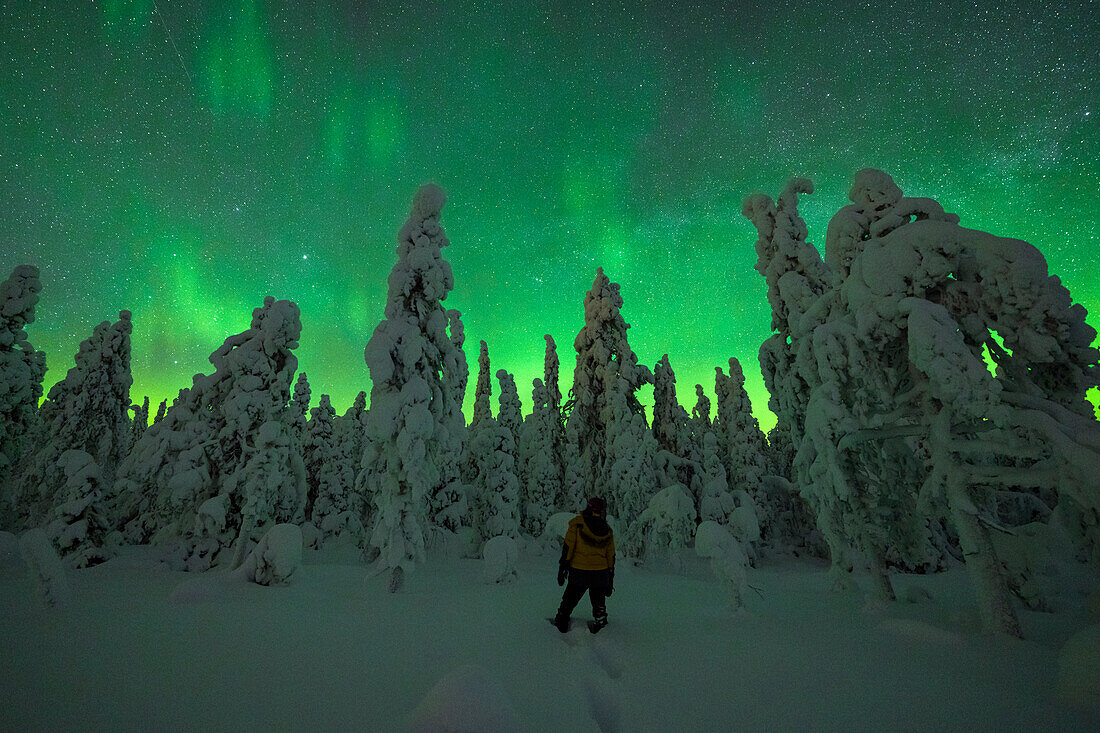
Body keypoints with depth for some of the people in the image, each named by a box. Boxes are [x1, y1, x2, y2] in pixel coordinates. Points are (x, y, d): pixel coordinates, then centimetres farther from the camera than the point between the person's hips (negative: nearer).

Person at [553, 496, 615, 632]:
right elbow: (611, 556, 9)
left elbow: (568, 547, -10)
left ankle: (561, 624, 24)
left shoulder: (577, 523, -4)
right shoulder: (607, 531, 6)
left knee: (569, 601, 17)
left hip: (578, 572, -2)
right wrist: (610, 580, 16)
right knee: (599, 604, 21)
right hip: (601, 573, 2)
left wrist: (562, 568, -6)